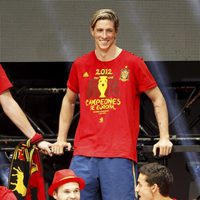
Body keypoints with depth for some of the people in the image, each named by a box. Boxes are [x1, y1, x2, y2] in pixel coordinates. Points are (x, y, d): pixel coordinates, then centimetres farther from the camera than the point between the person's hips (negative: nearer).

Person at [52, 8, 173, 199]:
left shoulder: (132, 63, 2)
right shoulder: (80, 65, 11)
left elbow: (158, 99, 9)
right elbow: (69, 100, 26)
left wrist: (164, 137, 0)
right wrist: (61, 138, 20)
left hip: (120, 154, -3)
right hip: (83, 154, 3)